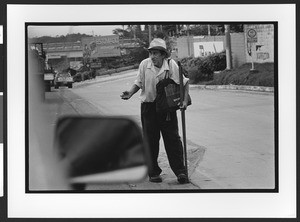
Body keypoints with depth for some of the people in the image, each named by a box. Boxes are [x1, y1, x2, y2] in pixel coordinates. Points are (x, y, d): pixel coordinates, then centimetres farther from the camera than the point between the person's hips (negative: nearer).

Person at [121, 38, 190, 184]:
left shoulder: (171, 65, -10)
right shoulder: (144, 65, -6)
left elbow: (184, 83, -1)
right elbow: (138, 83, 7)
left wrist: (185, 100, -12)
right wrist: (130, 93, -10)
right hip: (149, 106, 1)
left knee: (173, 139, -3)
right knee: (151, 140, 4)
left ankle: (180, 171, 1)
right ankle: (153, 173, 14)